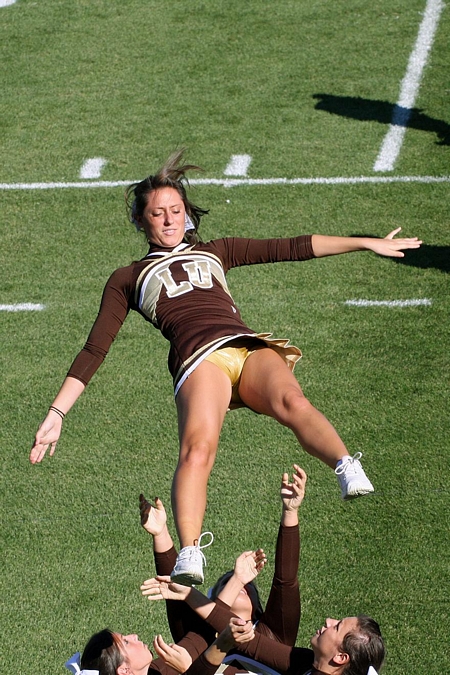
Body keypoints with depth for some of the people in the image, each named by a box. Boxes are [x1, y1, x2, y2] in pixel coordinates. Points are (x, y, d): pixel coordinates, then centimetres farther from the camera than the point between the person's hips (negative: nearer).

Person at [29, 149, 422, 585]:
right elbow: (93, 351, 24)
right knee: (197, 450, -34)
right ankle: (188, 558, -46)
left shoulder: (214, 252, 35)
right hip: (200, 360, -2)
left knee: (292, 403, -35)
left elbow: (292, 248, 32)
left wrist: (366, 243, 28)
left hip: (251, 348, 2)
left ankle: (348, 469, -54)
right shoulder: (127, 279, 29)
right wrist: (56, 413, 14)